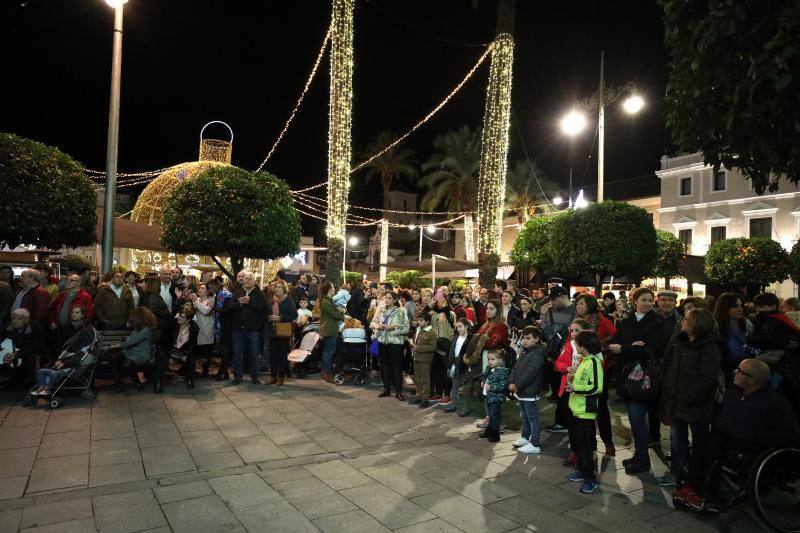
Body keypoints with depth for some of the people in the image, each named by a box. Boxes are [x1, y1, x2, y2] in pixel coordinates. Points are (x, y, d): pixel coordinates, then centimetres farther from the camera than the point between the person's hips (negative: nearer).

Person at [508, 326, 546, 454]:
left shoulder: (537, 354, -19)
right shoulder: (523, 351, 12)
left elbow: (529, 374, -24)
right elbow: (516, 368, 11)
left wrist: (517, 385, -19)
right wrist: (511, 382, -2)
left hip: (530, 392, -9)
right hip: (521, 391, 9)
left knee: (532, 418, -1)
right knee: (524, 416, 22)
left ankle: (535, 445, 6)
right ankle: (525, 437, 37)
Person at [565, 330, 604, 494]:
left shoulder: (594, 361, -17)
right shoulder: (584, 360, 12)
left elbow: (597, 387, -24)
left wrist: (575, 388, -19)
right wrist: (572, 379, 6)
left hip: (586, 411, -9)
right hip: (577, 409, 9)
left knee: (585, 444, -3)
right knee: (578, 442, 17)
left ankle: (590, 478, 6)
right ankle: (582, 470, 30)